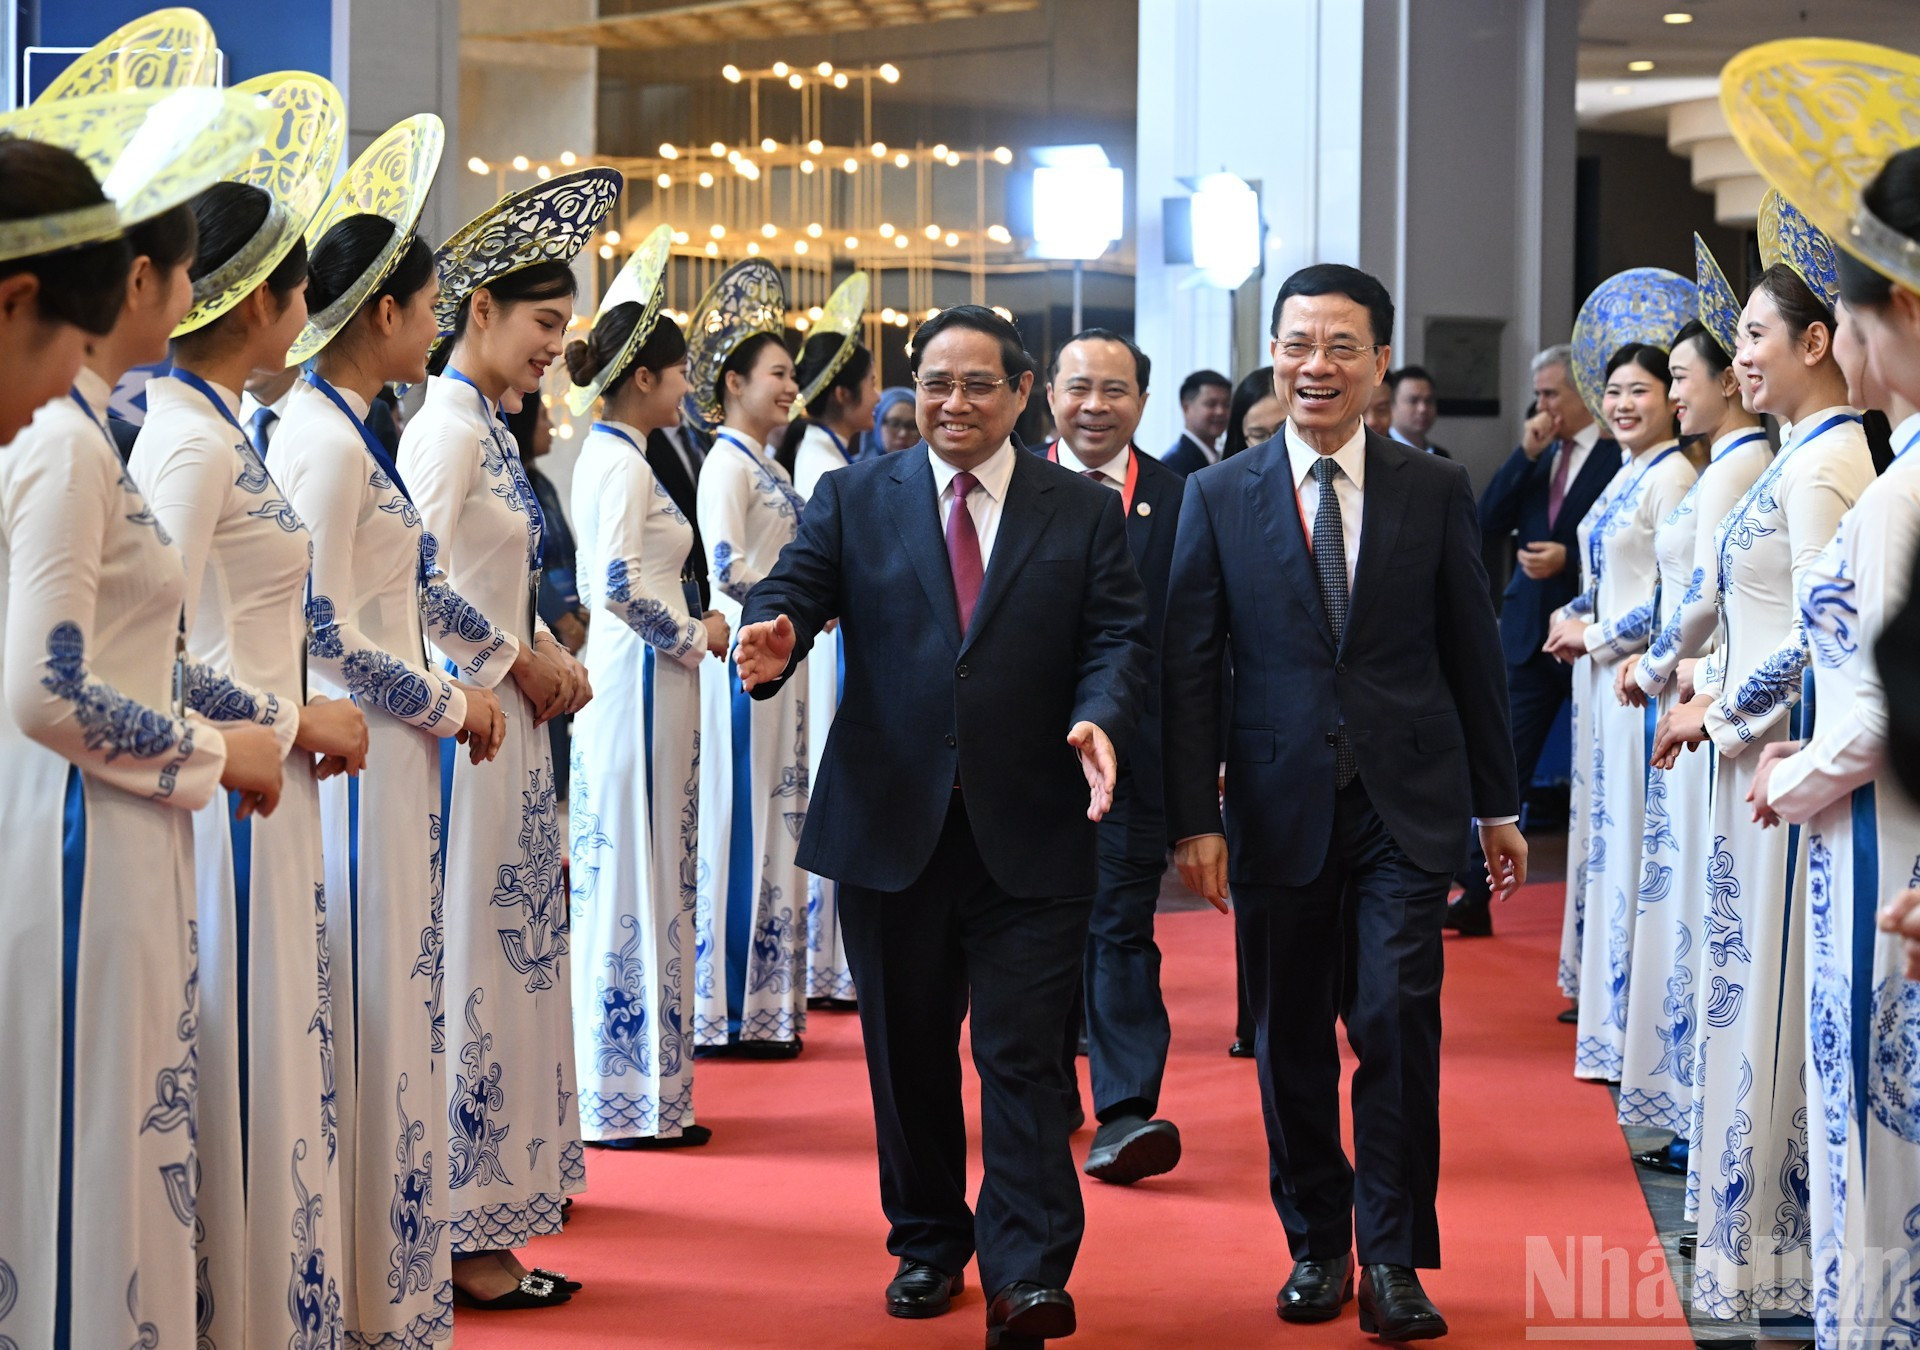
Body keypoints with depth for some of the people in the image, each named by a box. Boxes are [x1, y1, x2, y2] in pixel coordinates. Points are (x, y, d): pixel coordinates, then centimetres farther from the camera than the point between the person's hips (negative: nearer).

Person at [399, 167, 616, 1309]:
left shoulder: (488, 425, 14)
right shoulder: (448, 425, -14)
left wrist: (549, 658, 5)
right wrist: (522, 666, -12)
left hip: (507, 715, 9)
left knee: (507, 946, 13)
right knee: (474, 956, -5)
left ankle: (502, 1178, 21)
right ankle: (468, 1228, 1)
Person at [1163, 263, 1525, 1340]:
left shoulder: (1437, 492, 4)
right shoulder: (1220, 497, 3)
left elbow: (1473, 653, 8)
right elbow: (1191, 669, 2)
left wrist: (1499, 805, 9)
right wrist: (1195, 816, -4)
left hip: (1406, 806, -1)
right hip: (1281, 805, 1)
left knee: (1398, 1020, -10)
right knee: (1292, 1040, 8)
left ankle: (1393, 1260, 1)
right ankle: (1317, 1244, 23)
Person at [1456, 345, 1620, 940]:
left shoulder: (1620, 458, -9)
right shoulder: (1539, 458, 10)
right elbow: (1490, 520, 1)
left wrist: (1570, 559, -21)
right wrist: (1526, 454, -7)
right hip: (1530, 633, 5)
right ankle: (1473, 896, 8)